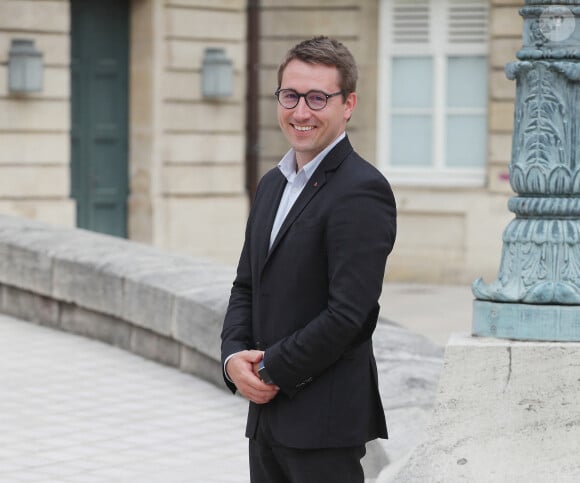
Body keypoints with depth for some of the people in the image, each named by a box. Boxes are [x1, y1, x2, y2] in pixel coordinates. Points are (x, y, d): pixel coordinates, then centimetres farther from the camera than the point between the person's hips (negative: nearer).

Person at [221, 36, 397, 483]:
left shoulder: (361, 191, -15)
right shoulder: (273, 184, 14)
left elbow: (347, 313, -21)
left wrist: (271, 370, -12)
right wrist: (234, 356, -1)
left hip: (326, 419, -8)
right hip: (268, 412, 8)